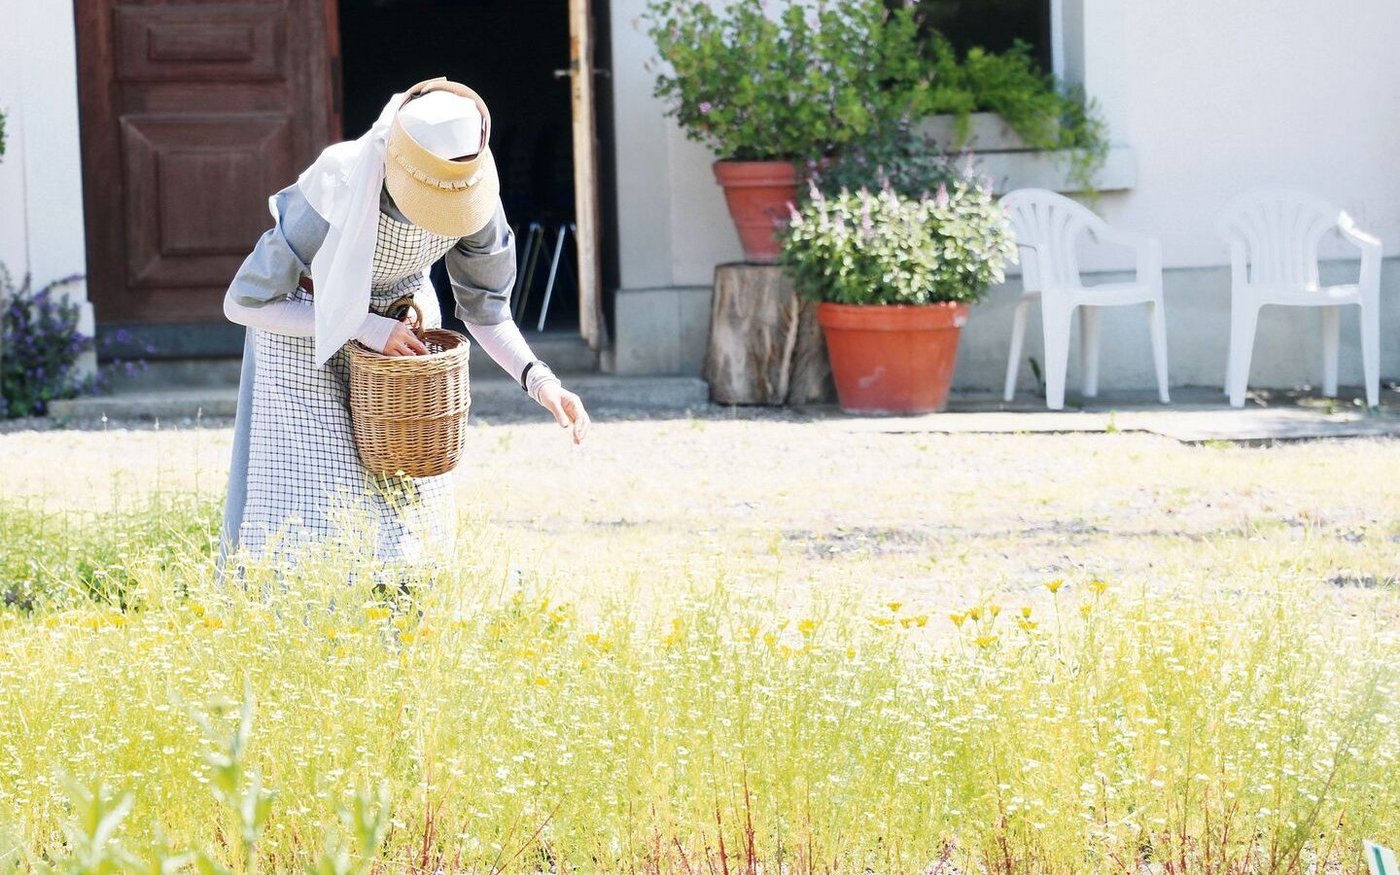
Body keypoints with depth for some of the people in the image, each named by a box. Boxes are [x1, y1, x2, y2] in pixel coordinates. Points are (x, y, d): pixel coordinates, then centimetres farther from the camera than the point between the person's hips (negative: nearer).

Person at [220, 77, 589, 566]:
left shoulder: (476, 194, -23)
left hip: (400, 323, 4)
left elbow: (485, 309, -6)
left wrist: (538, 379, -24)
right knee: (302, 498, -7)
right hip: (301, 324, -4)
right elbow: (244, 302, -27)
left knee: (403, 489, 4)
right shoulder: (337, 193, -37)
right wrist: (367, 328, -29)